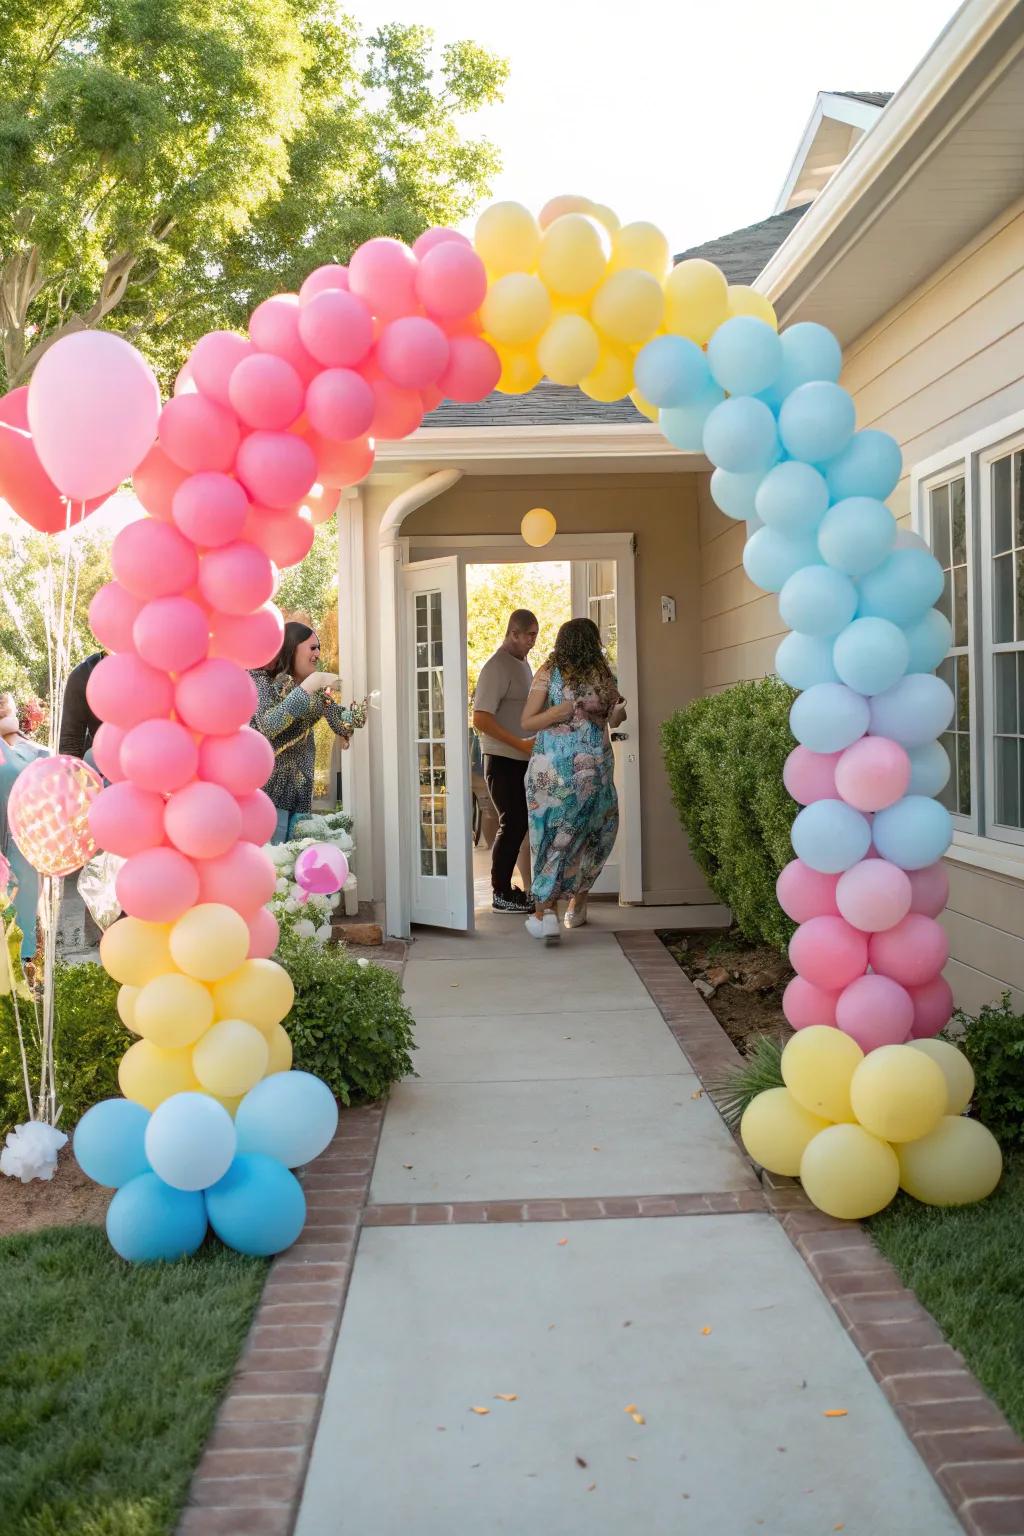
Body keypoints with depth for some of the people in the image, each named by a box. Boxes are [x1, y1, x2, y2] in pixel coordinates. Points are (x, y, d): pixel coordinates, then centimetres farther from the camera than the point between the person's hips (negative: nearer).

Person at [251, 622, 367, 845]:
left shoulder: (316, 691, 13)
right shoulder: (261, 680, -6)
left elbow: (342, 725, 6)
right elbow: (268, 726, -23)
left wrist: (369, 703, -12)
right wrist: (309, 686, -23)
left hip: (300, 793, 6)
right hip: (268, 791, -6)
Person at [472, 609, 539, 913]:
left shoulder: (522, 663, 14)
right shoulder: (496, 667, -14)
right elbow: (480, 719, -21)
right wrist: (521, 744, -22)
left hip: (521, 761, 9)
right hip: (503, 761, -9)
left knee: (518, 824, 11)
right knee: (512, 824, -6)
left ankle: (505, 888, 20)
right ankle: (501, 895, 3)